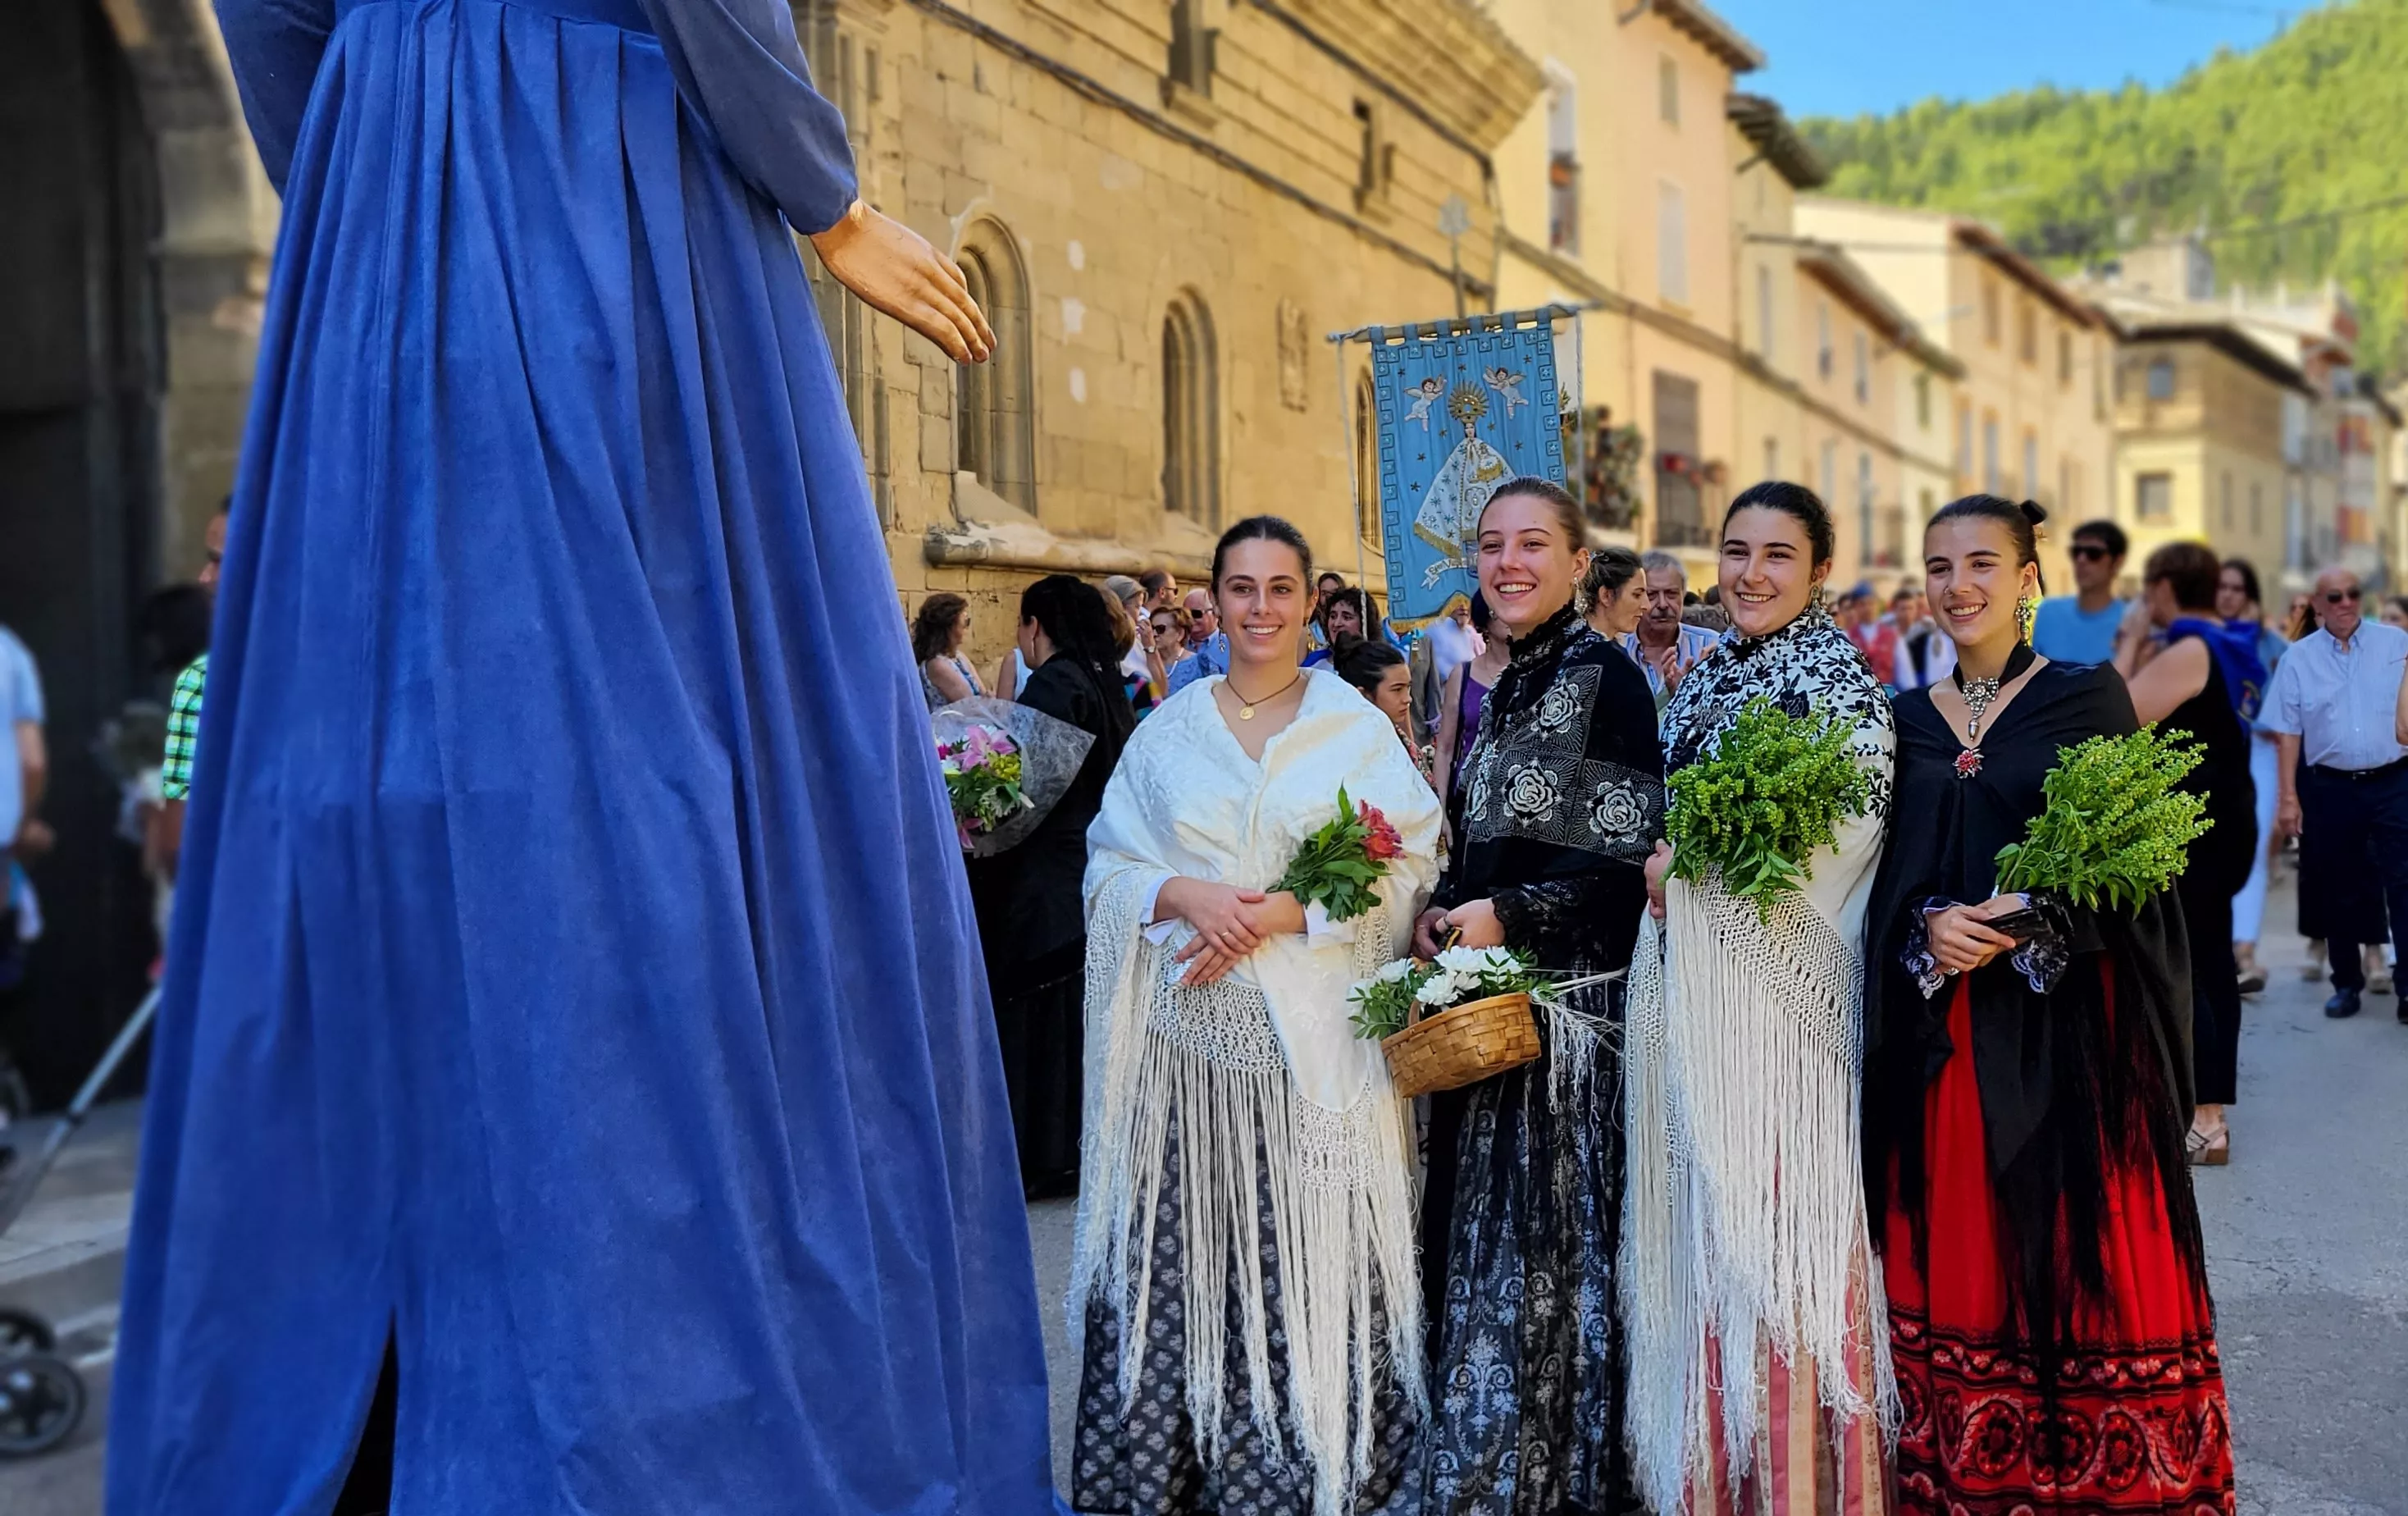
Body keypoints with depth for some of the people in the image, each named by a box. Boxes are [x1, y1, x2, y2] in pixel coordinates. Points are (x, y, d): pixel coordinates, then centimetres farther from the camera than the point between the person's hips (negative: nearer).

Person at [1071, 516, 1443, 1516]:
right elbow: (1110, 869, 8)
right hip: (1187, 1032, 2)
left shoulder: (1355, 725, 3)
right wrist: (1186, 896, -12)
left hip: (1313, 1040, -1)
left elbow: (1406, 871, -4)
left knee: (1308, 1263, 0)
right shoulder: (1168, 729, 9)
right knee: (1184, 1254, 2)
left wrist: (1279, 913, -14)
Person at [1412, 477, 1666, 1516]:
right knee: (1484, 1231, 14)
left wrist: (1503, 916, -19)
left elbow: (1632, 856, -15)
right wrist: (1443, 914, 0)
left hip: (1571, 994, -8)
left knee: (1549, 1234, 0)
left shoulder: (1606, 679, -10)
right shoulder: (1506, 687, 14)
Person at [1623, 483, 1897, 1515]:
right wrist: (1663, 870, 3)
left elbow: (1847, 832, -15)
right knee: (1701, 1212, 11)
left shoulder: (1840, 676, -6)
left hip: (1779, 975, -6)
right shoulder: (1704, 677, 14)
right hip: (1687, 975, 7)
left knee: (1777, 1205, -2)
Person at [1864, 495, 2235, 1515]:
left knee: (2081, 1256, 1)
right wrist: (1928, 927, -12)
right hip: (1942, 1036, 3)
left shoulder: (2087, 696, 0)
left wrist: (2026, 925, -19)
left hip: (2066, 1027, -3)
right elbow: (1884, 875, 8)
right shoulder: (1908, 719, 10)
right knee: (1957, 1263, 7)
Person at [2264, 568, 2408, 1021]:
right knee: (2339, 890, 11)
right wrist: (2288, 798, -1)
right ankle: (2347, 984, 24)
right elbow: (2287, 732, 2)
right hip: (2329, 788, 1)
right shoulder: (2298, 658, 3)